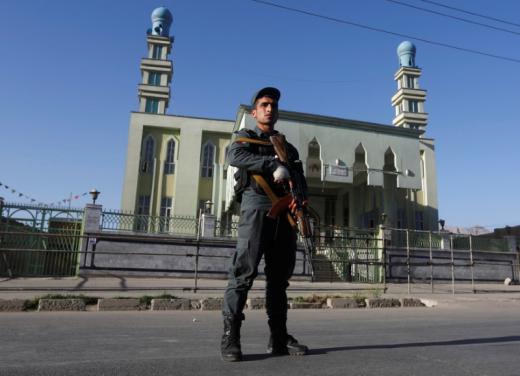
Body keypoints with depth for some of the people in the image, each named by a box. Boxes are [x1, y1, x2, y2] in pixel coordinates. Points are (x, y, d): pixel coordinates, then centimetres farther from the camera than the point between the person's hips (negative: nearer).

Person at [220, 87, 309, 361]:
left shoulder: (288, 147, 26)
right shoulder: (245, 137, 12)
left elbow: (301, 181, 19)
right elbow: (235, 157, -12)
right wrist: (274, 164, -19)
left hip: (285, 211, 5)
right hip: (257, 206, -5)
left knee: (279, 276, 5)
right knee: (244, 271, -11)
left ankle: (279, 338, 10)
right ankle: (230, 336, -5)